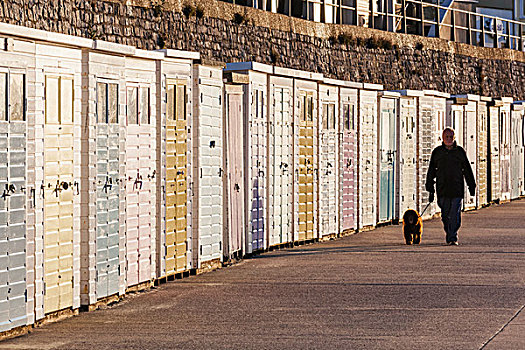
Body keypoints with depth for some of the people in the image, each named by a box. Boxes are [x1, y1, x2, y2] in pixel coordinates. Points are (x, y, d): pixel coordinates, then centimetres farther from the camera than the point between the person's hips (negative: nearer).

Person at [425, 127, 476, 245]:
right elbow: (431, 171, 9)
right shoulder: (437, 152, 6)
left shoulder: (460, 151, 5)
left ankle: (453, 238, -8)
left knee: (455, 215, -9)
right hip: (442, 189, 1)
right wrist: (430, 190, 7)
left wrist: (471, 186, 10)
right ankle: (449, 235, 22)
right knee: (445, 215, 6)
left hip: (457, 189, -1)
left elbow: (467, 170, 12)